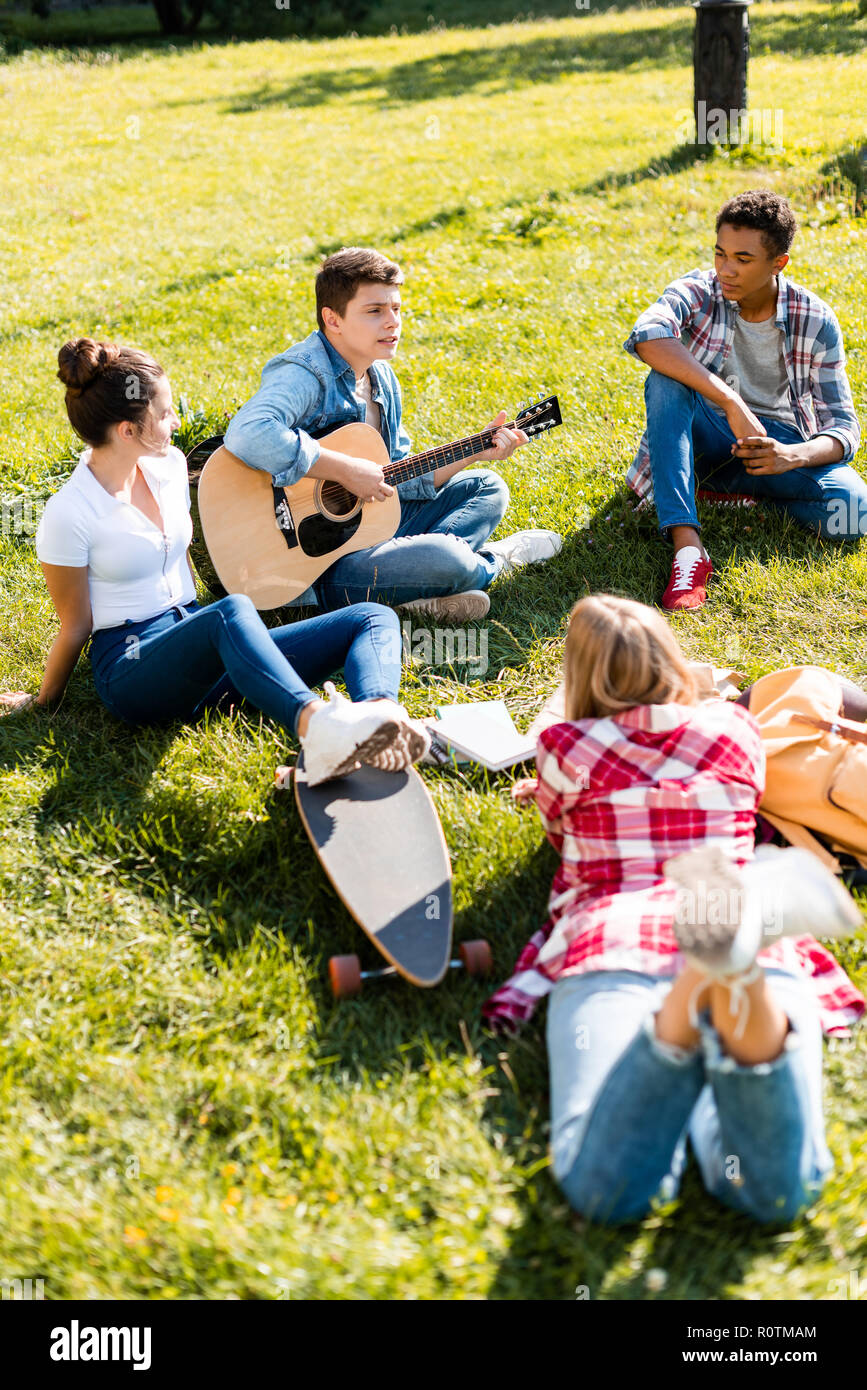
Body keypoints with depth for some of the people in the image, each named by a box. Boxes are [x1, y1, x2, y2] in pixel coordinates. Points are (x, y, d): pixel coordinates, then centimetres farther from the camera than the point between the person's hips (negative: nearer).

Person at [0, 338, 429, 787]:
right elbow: (76, 625, 0)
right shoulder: (67, 514, -10)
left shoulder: (169, 465, 10)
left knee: (374, 617, -14)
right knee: (231, 613, -42)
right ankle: (317, 726, -70)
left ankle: (382, 717, -49)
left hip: (196, 641, 7)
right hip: (130, 663, -7)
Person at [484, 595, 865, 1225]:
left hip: (609, 942, -1)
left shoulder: (565, 749, 17)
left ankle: (702, 985, -47)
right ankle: (740, 977, -49)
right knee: (775, 1191, -22)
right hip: (764, 948, 2)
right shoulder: (736, 729, 25)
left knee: (604, 1187, -24)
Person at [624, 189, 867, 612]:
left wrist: (793, 455, -32)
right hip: (706, 437, 0)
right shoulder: (697, 292, -12)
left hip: (776, 443, 0)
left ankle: (734, 490, -5)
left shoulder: (815, 321, -9)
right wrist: (732, 403, -44)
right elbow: (647, 335, -37)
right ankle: (687, 545, -42)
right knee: (665, 380, -33)